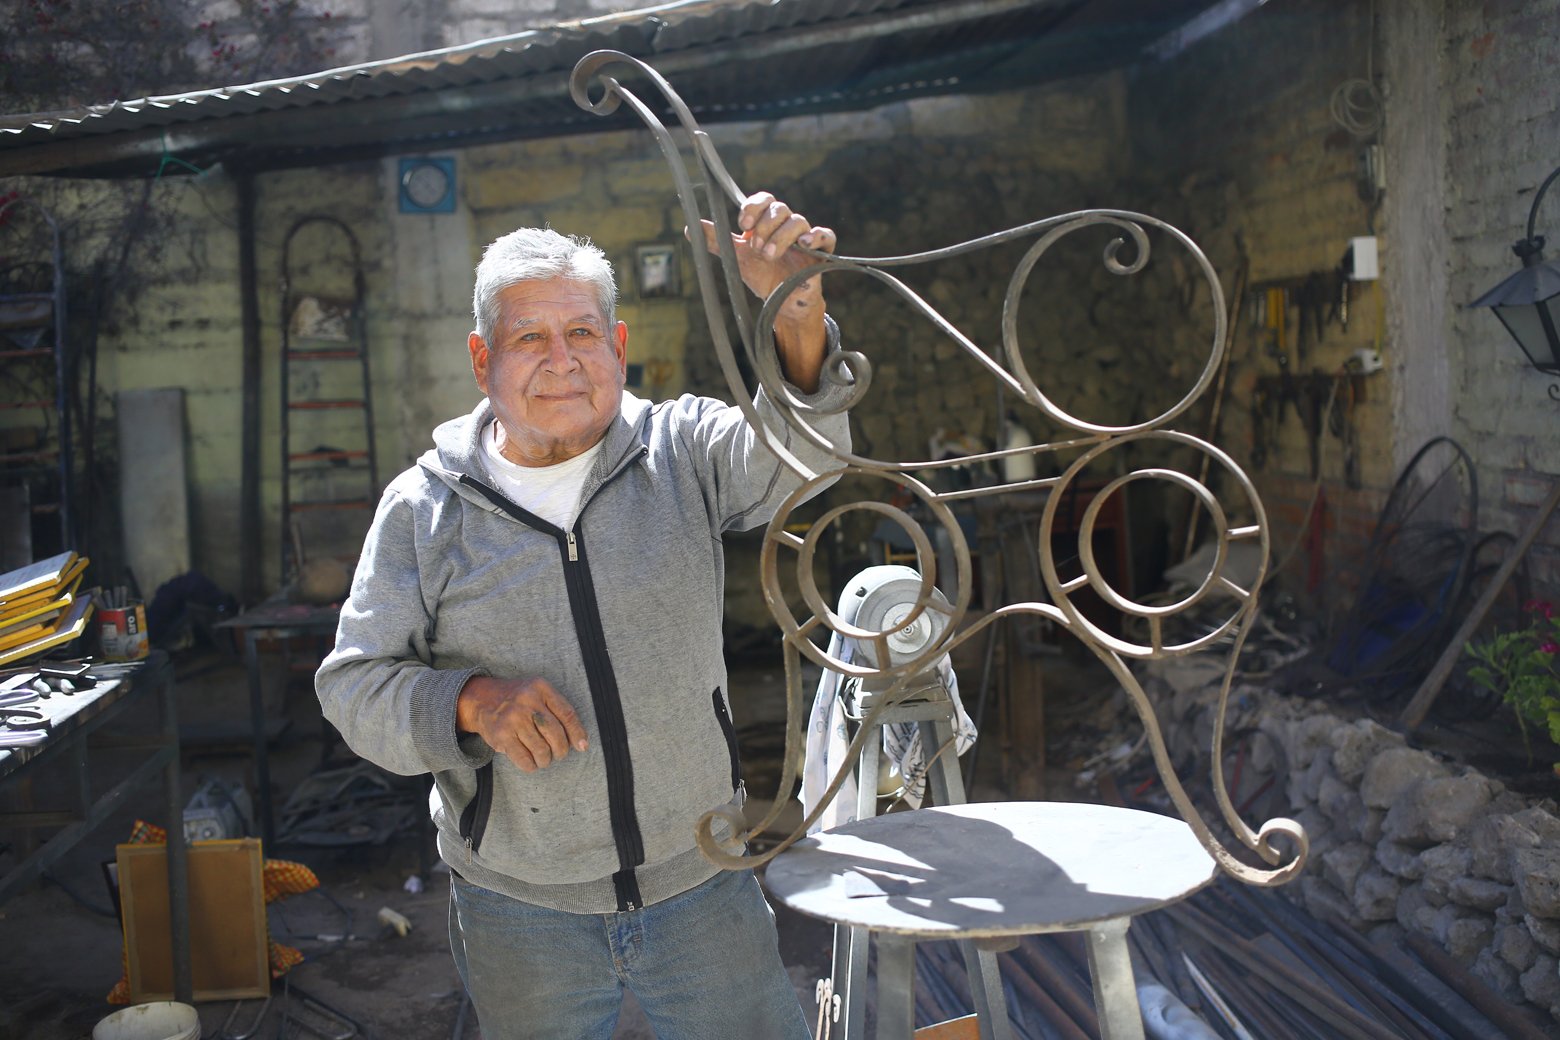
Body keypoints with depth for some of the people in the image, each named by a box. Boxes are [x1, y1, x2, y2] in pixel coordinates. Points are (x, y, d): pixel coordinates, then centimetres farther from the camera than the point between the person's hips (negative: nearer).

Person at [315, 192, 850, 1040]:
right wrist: (471, 702, -22)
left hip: (703, 881, 1)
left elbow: (799, 453, -21)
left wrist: (797, 319, -40)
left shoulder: (683, 451, -2)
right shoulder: (423, 506, -3)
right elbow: (354, 685, -3)